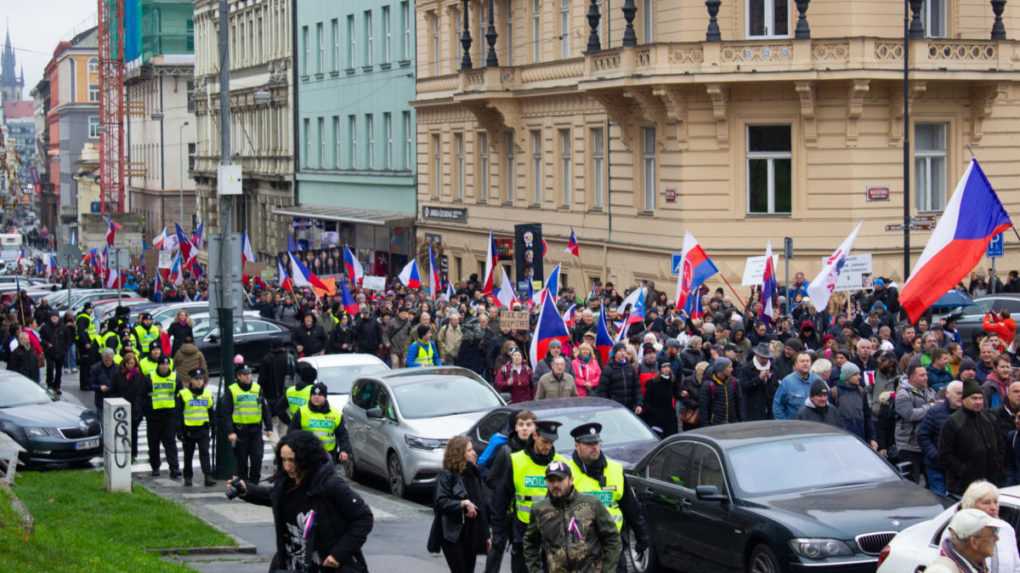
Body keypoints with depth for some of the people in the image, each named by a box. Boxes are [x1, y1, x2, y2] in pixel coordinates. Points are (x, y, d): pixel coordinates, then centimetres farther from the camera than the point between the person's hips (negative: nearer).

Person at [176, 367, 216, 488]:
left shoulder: (208, 394, 6)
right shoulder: (183, 394, -4)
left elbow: (211, 412, 14)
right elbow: (179, 414, -2)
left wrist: (213, 426, 12)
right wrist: (179, 431, -6)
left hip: (203, 429, 1)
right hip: (188, 430, -1)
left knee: (204, 453, -9)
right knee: (188, 455, 10)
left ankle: (208, 477, -15)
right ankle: (188, 477, 23)